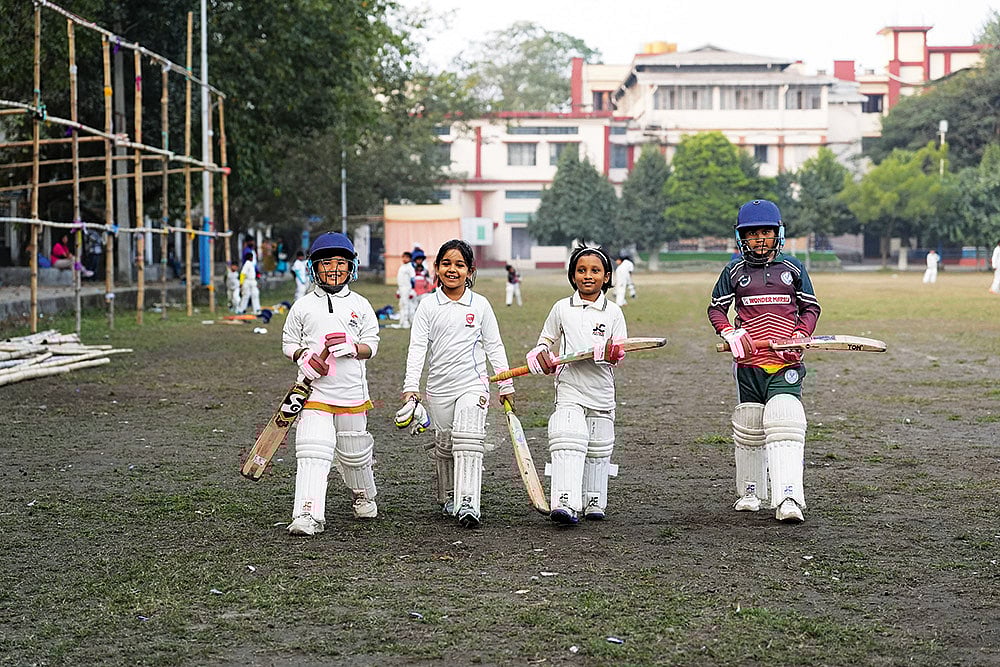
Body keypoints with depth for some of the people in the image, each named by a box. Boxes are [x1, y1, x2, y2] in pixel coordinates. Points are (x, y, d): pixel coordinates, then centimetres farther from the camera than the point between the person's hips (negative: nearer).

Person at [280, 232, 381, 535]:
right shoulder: (303, 306, 5)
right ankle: (307, 515, -21)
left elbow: (371, 345, 5)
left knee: (354, 452, 14)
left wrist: (352, 347, -16)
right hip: (314, 389, -1)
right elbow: (288, 343, 10)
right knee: (312, 451, -16)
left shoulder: (360, 305, 6)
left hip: (352, 390, 1)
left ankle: (364, 496, 42)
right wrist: (306, 357, -10)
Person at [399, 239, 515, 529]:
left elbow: (494, 347, 9)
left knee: (468, 440, -18)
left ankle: (468, 503, -23)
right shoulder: (428, 306, 2)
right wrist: (411, 387, -12)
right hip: (438, 387, 2)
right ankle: (448, 499, 30)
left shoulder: (480, 305, 3)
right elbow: (417, 348, -3)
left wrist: (506, 385, 9)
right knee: (444, 446, 11)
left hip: (472, 383, -2)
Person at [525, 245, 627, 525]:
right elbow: (545, 340, 15)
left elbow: (620, 351, 3)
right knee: (568, 443, -17)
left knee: (598, 449, 11)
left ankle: (594, 502, 26)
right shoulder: (562, 308, 4)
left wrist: (613, 353, -20)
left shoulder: (613, 312, 4)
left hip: (601, 391, 2)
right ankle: (564, 504, -26)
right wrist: (541, 355, -6)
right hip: (570, 389, -2)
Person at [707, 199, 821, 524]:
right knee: (748, 430, 11)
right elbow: (716, 308, 9)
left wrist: (800, 337, -5)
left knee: (785, 427, -16)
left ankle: (788, 499, -22)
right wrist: (729, 333, -10)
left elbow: (811, 307, 12)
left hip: (785, 364, -2)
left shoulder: (793, 268, 6)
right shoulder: (735, 271, 6)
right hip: (748, 363, 2)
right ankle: (749, 492, 28)